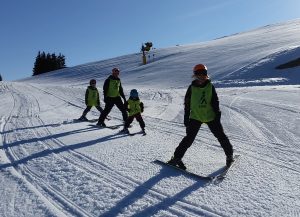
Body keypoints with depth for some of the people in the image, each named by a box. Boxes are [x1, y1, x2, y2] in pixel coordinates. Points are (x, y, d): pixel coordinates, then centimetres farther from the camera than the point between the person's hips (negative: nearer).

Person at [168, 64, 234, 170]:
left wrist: (217, 114, -2)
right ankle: (176, 158, 1)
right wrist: (186, 118, 0)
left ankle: (229, 154, 28)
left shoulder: (210, 86, -1)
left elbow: (215, 102, 4)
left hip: (210, 116, 2)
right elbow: (187, 103, 2)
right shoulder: (192, 87, -2)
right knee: (189, 138, -7)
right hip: (195, 117, -1)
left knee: (220, 135, 7)